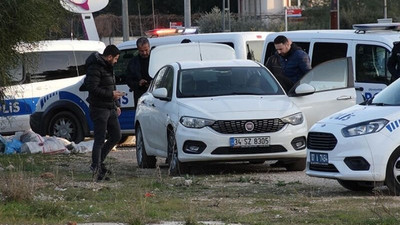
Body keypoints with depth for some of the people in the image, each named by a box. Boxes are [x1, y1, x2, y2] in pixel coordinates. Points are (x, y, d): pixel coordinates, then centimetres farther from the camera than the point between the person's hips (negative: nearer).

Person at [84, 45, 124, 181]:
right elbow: (92, 88, -23)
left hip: (110, 108, 10)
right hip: (99, 109, -10)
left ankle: (99, 161, 21)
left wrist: (116, 105, 18)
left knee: (116, 136, 12)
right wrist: (111, 94, -20)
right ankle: (96, 168, -5)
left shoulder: (108, 67, 16)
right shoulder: (95, 68, -15)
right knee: (99, 140, -8)